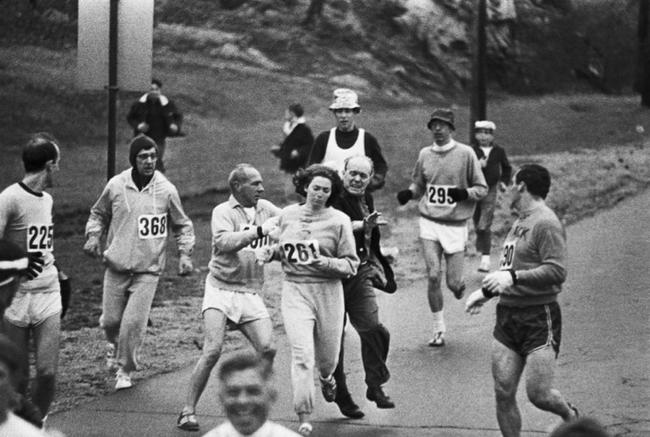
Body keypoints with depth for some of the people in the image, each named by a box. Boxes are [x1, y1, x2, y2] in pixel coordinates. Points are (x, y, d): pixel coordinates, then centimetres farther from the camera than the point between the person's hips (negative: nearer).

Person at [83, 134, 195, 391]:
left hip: (148, 269, -2)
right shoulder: (116, 186, -2)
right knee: (111, 319, 6)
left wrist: (185, 255, -1)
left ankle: (125, 370, 9)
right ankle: (114, 344, 42)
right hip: (117, 265, 2)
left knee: (134, 321, -11)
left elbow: (182, 226, 9)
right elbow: (99, 214, 16)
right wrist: (93, 237, -1)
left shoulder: (166, 190, -4)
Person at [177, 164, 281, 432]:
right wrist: (259, 230, -28)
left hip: (251, 294, 5)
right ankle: (188, 412, -8)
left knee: (268, 349, -9)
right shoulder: (223, 212, -6)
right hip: (221, 289, -5)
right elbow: (223, 243, -23)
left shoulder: (266, 209, 11)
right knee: (213, 350, -16)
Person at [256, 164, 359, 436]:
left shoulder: (339, 221, -5)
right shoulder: (288, 215, 6)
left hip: (328, 293, -1)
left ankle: (326, 378, 53)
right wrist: (270, 251, 3)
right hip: (295, 291, 1)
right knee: (302, 355, -13)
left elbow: (351, 263, -5)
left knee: (328, 355, 13)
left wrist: (327, 263, -22)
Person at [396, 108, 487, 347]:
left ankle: (460, 284, 36)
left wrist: (465, 193, -20)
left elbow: (482, 189, -1)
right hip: (430, 222, 2)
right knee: (434, 276, -8)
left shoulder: (465, 154, -4)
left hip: (455, 224, -2)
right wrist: (408, 193, -2)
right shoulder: (425, 154, 6)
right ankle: (439, 330, 5)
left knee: (453, 282, -3)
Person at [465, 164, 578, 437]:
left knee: (538, 394, -8)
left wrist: (513, 277, -27)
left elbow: (557, 271, -21)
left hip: (539, 319, -8)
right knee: (503, 394, 0)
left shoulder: (546, 224, -12)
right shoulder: (520, 222, 18)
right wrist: (486, 292, 22)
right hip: (508, 316, 8)